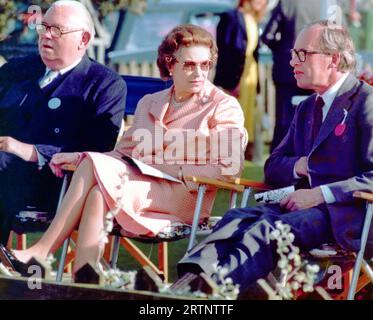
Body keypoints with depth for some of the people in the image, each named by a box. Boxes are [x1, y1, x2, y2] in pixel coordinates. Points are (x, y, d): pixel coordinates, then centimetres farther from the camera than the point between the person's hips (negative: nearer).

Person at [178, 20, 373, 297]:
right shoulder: (307, 108, 24)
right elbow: (273, 168, 25)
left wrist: (321, 194, -19)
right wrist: (300, 165, 2)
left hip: (345, 214, -7)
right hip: (308, 203, 7)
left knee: (270, 228, -32)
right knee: (239, 218, -21)